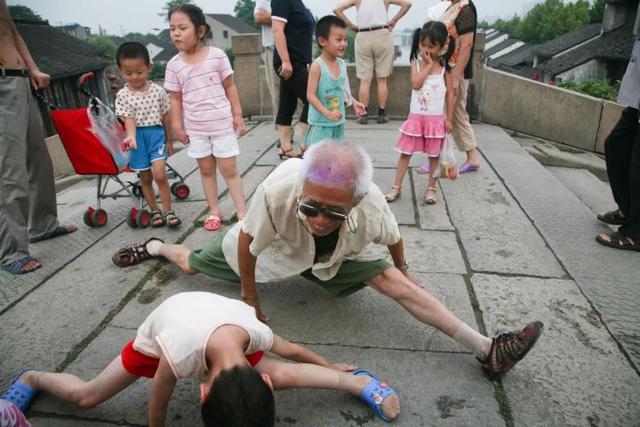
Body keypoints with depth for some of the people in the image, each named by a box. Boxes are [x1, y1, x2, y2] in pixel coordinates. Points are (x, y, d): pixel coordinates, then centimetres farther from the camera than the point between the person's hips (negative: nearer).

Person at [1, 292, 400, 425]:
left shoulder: (255, 332, -36)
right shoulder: (178, 354, -45)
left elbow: (292, 351, -13)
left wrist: (332, 366, 3)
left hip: (212, 321, 2)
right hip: (157, 338, -1)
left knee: (279, 375, -15)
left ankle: (358, 381, 0)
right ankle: (32, 378, 38)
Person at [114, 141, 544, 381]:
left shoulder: (372, 205, -37)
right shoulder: (277, 190, -46)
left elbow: (394, 237, -12)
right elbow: (246, 241, -27)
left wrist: (404, 271, 9)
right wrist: (250, 299, -12)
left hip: (336, 255, 1)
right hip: (272, 245, 0)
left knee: (396, 282, -12)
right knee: (193, 264, 18)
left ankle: (487, 350, -6)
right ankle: (155, 246, 52)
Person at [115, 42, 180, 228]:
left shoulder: (158, 91, -2)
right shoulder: (122, 95, -5)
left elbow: (165, 117, 6)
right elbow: (129, 120, -12)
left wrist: (169, 141, 10)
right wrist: (131, 137, -33)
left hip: (156, 133, -1)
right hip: (138, 137, 1)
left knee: (159, 174, -16)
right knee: (145, 177, 10)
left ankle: (168, 211, -1)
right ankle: (155, 211, 24)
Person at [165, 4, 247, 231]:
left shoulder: (217, 55, -7)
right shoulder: (174, 65, -2)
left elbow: (230, 87, -1)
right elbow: (176, 99, 4)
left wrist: (237, 115, -3)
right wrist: (177, 126, 2)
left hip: (222, 123, -2)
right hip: (195, 128, 3)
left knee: (229, 169, 3)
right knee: (206, 169, 13)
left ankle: (242, 212, 10)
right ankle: (214, 211, 25)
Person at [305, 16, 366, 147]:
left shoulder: (342, 64, 4)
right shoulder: (317, 66, -17)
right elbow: (310, 95, -19)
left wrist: (354, 103, 2)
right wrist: (327, 113, -27)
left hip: (338, 122, 7)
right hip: (320, 122, -7)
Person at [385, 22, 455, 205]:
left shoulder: (445, 68, -2)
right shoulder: (416, 63, -1)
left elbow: (450, 95, 1)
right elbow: (416, 84, -18)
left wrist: (449, 119, -2)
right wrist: (428, 65, -14)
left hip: (436, 119, 0)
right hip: (416, 117, 1)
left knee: (434, 155, 10)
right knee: (405, 153, 5)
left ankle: (431, 188, 24)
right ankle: (396, 187, 14)